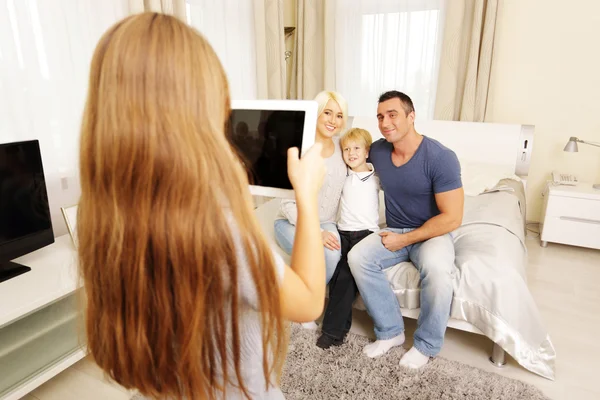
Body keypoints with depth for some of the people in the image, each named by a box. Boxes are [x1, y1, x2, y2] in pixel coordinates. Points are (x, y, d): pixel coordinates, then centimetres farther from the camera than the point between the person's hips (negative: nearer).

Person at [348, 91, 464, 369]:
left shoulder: (440, 157, -19)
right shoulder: (377, 151, -4)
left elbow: (451, 218, -19)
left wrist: (405, 239, -17)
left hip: (432, 233, -4)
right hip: (394, 232, 5)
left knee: (436, 268, -35)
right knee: (357, 257, -22)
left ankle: (426, 345, -10)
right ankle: (390, 331, -6)